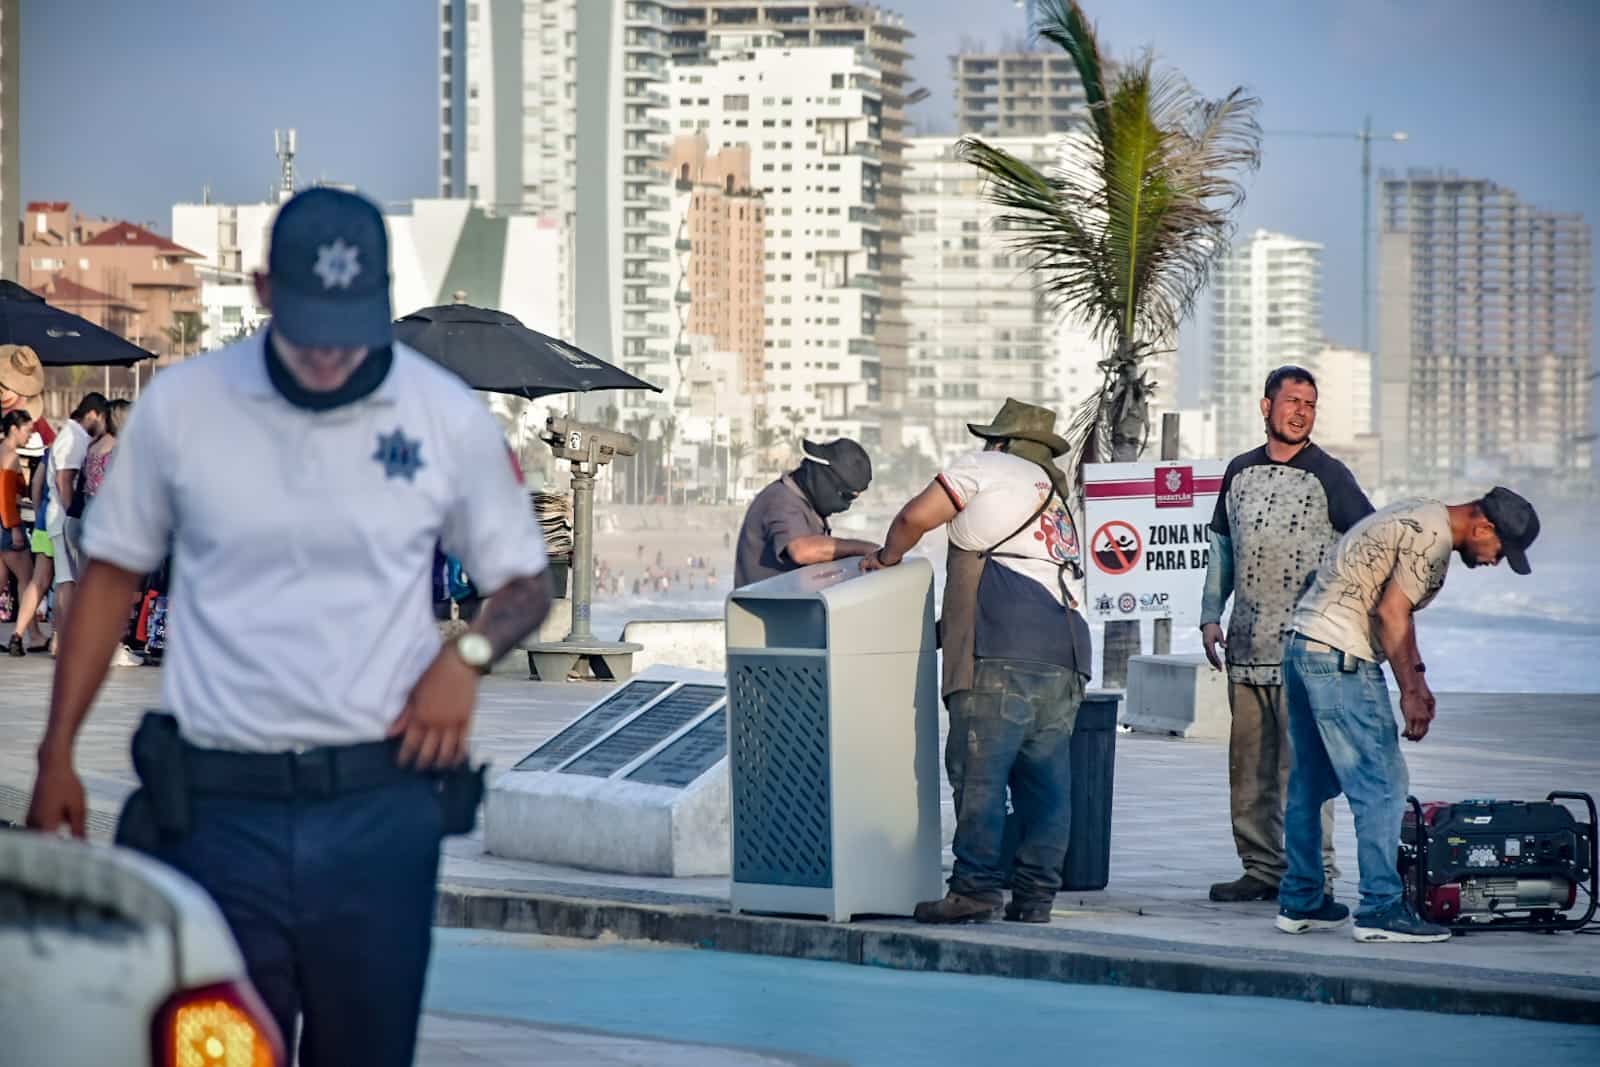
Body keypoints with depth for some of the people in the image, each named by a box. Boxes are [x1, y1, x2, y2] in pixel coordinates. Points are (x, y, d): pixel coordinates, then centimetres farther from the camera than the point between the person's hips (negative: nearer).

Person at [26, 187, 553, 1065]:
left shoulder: (448, 417, 0)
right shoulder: (179, 407, 0)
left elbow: (525, 584, 10)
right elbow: (111, 574, 9)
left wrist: (468, 654, -11)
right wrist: (57, 754, 4)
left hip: (381, 802, 0)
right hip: (218, 805, 0)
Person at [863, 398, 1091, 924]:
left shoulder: (988, 468, 11)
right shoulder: (1059, 508, 33)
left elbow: (916, 516, 4)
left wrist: (887, 557, 23)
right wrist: (944, 629, 37)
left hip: (1004, 652, -7)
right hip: (1067, 653, 7)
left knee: (979, 771, -8)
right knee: (1046, 780, 6)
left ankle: (976, 886, -13)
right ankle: (1034, 897, 5)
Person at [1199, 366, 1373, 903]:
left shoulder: (1328, 476, -1)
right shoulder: (1240, 471, 13)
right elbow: (1222, 546, 21)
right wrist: (1210, 616, 13)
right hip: (1246, 646, 5)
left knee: (1302, 763, -9)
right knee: (1248, 764, 7)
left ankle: (1312, 873, -6)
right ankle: (1262, 867, 15)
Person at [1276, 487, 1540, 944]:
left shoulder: (1418, 517, 18)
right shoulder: (1433, 538, -13)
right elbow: (1390, 614, -18)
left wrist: (1417, 676, 20)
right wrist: (1410, 693, -12)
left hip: (1301, 645, 11)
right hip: (1341, 658, -11)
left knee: (1310, 783, 15)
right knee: (1382, 785, -8)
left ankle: (1300, 903, 20)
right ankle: (1381, 910, -9)